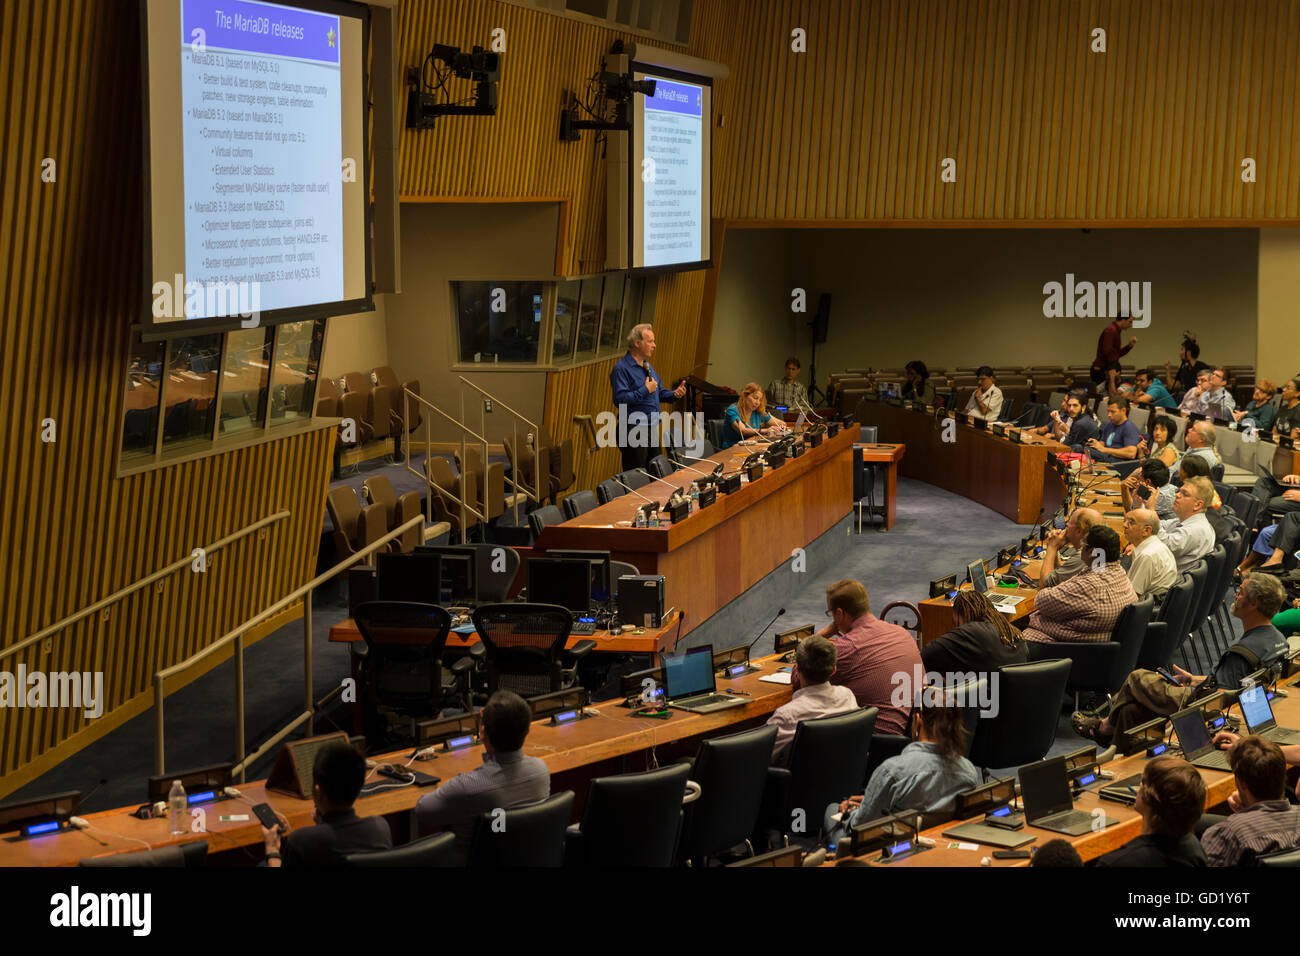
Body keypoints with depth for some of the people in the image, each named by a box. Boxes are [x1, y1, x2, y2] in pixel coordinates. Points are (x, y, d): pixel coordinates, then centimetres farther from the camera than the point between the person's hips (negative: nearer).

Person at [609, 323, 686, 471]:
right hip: (633, 430, -9)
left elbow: (659, 392, 23)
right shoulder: (622, 368, -13)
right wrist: (645, 390, -20)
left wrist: (674, 394, 3)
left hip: (652, 429, 9)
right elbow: (620, 399, -24)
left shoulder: (648, 366, 15)